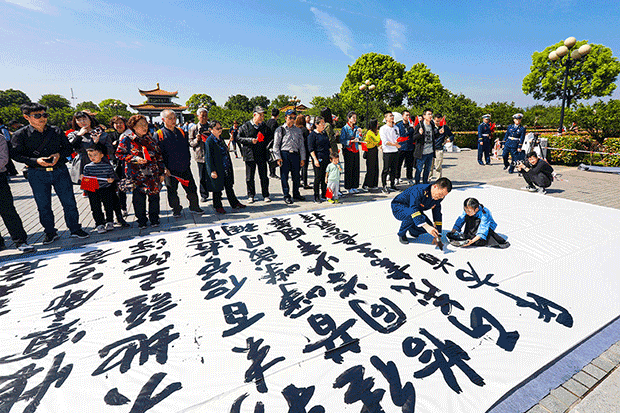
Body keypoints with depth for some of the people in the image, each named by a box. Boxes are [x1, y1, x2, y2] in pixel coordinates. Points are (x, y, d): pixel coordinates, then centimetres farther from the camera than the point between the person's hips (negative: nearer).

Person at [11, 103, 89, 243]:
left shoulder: (56, 131, 6)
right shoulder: (20, 135, 1)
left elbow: (69, 148, 11)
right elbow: (16, 155, -1)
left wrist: (59, 154, -9)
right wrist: (36, 161, -18)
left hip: (60, 171, 1)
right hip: (37, 174, -1)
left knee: (69, 202, 2)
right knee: (43, 206, 7)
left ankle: (75, 229, 15)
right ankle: (50, 232, 23)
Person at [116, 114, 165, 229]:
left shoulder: (151, 139, 11)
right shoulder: (127, 140, 1)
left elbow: (159, 156, 13)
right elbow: (119, 153, 1)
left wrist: (162, 172, 10)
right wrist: (134, 159, -13)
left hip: (153, 173, 2)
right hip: (136, 174, -2)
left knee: (154, 196, 4)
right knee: (139, 197, 1)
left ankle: (154, 219, 21)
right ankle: (141, 220, 17)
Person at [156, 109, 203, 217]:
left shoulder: (180, 131, 11)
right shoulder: (159, 134, -4)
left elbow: (187, 147, 18)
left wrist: (188, 161, 11)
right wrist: (164, 168, -13)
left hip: (185, 167, 4)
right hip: (170, 170, -3)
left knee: (191, 188, 6)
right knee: (172, 190, 7)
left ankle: (194, 207, 21)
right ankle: (176, 209, 23)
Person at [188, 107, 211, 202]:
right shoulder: (194, 128, 7)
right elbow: (191, 143, 7)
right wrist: (197, 140, -13)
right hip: (201, 155, -1)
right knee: (202, 177, 3)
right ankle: (204, 195, 15)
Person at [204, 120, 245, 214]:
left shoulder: (220, 138, 12)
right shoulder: (209, 141, -13)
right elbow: (208, 158, -14)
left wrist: (229, 166, 22)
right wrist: (212, 171, -18)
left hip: (227, 169, 8)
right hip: (217, 170, -7)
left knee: (229, 187, 15)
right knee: (217, 189, 5)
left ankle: (235, 203, 24)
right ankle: (218, 207, 19)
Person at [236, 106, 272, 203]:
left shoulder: (265, 126, 8)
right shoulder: (245, 126, 0)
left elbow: (270, 137, 19)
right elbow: (239, 138, 0)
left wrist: (266, 145, 2)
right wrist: (250, 140, -12)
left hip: (262, 155, 2)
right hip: (250, 155, -1)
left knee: (264, 176, 5)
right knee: (249, 177, 5)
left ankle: (266, 195, 16)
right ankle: (251, 195, 17)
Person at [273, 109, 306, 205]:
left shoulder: (298, 130, 15)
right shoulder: (280, 129, 5)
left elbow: (302, 145, 15)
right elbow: (276, 145, 2)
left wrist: (302, 158, 9)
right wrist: (278, 157, -7)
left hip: (295, 154, 3)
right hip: (284, 154, -3)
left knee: (296, 176, 7)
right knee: (284, 176, -1)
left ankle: (296, 194, 21)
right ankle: (286, 196, 9)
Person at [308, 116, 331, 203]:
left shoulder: (324, 133, 16)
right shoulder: (312, 134, -5)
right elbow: (311, 149, -10)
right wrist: (315, 159, -18)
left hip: (326, 158, 7)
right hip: (318, 158, -7)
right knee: (318, 177, -3)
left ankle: (323, 195, 19)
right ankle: (316, 196, 6)